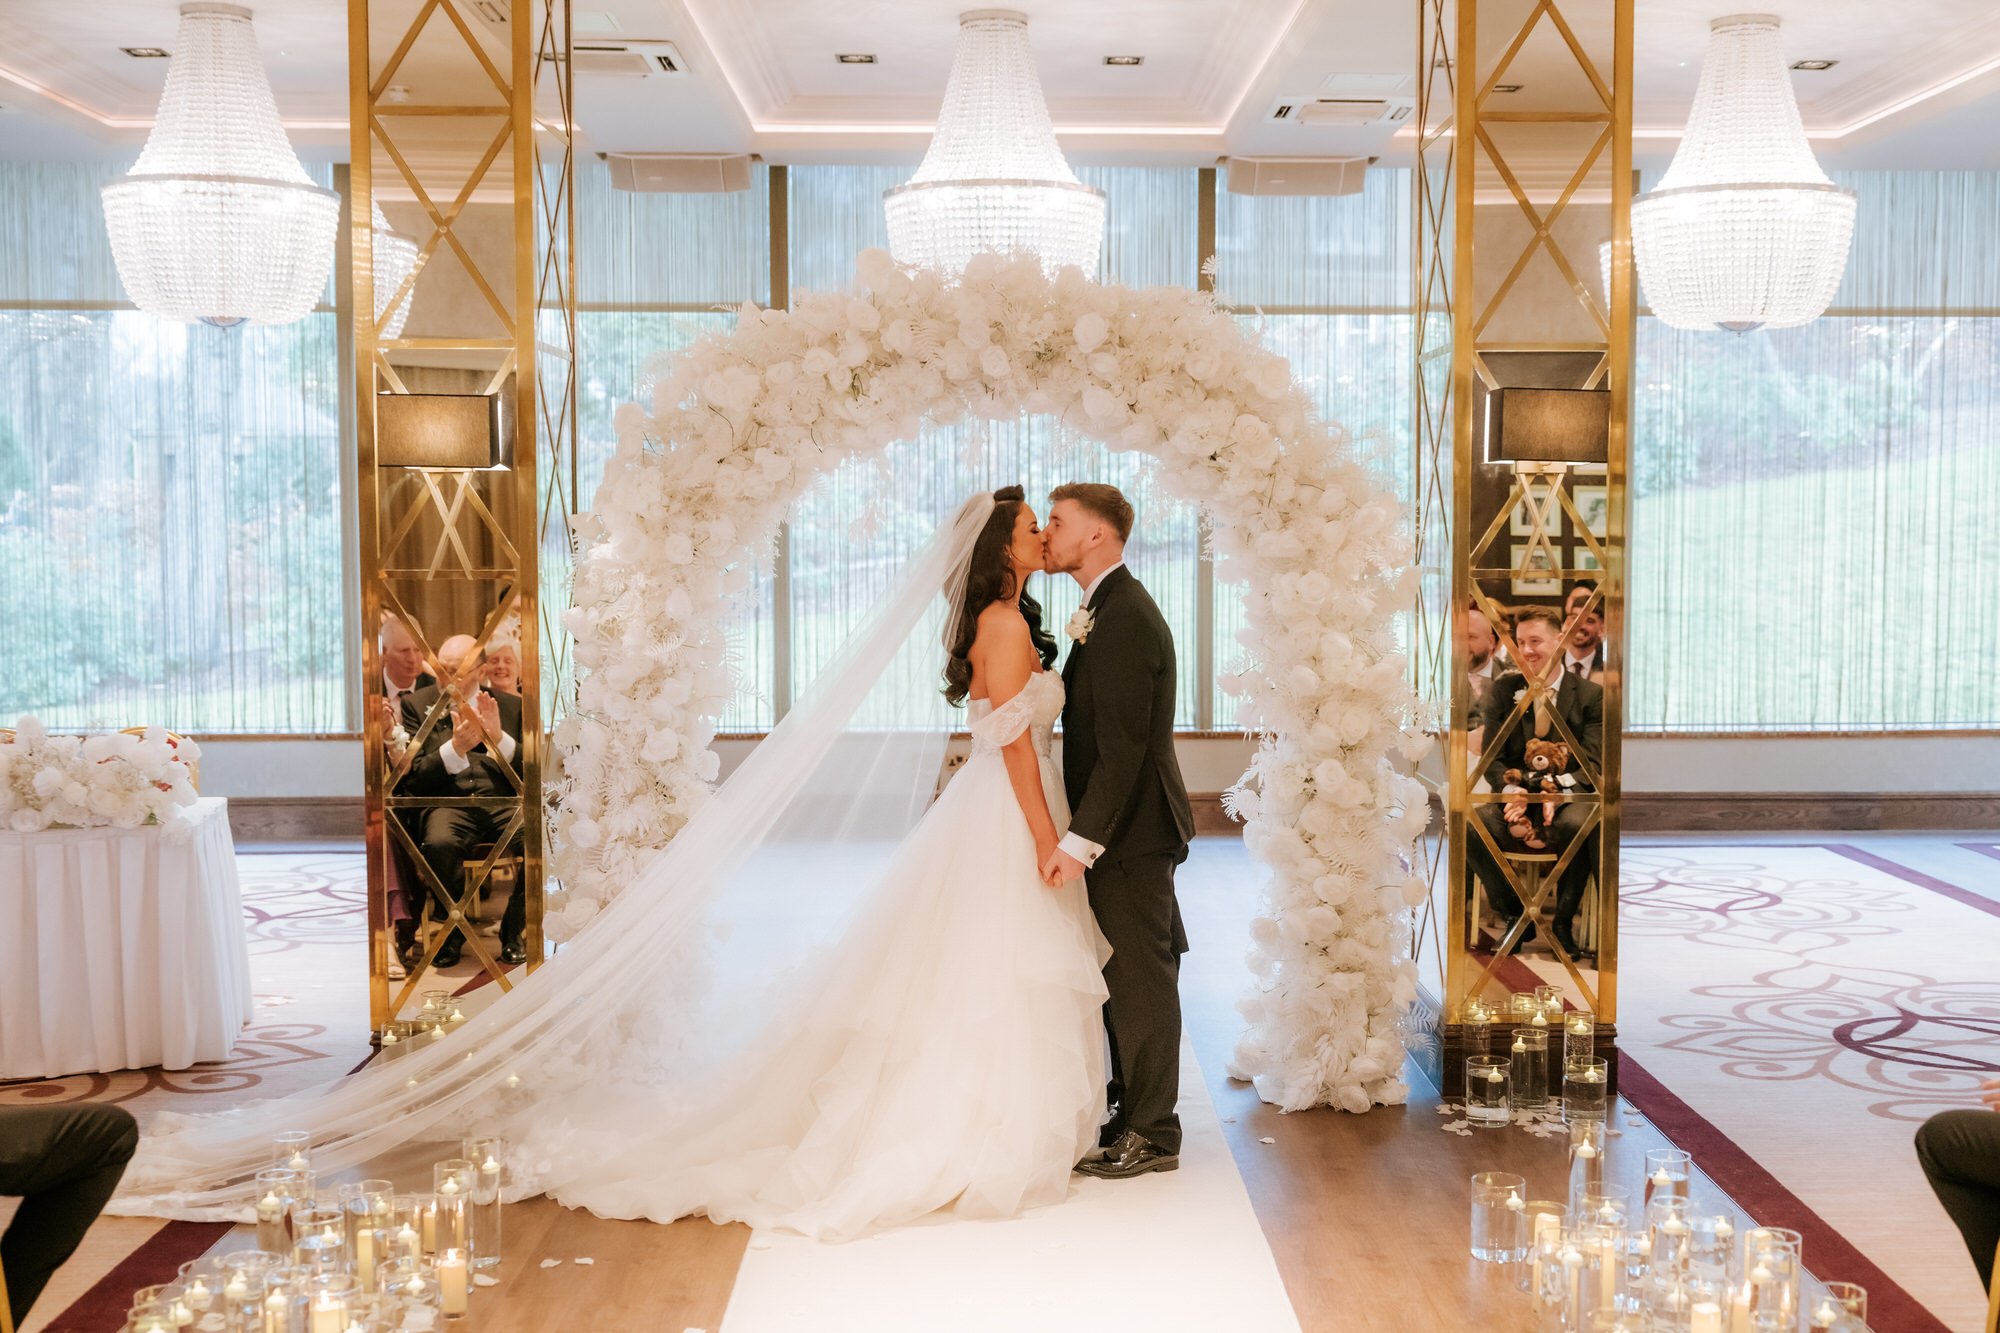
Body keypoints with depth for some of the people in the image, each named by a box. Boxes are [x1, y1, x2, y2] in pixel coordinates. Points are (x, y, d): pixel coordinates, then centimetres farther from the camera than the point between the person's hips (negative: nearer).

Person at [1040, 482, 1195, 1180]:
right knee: (1128, 976, 17)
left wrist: (1079, 841, -25)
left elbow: (1122, 747, -24)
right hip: (1124, 827, 10)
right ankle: (1130, 1112, 28)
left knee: (1140, 978, 0)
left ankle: (1152, 1134, 11)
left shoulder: (1126, 619, -19)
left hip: (1131, 831, -10)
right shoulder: (1111, 609, 14)